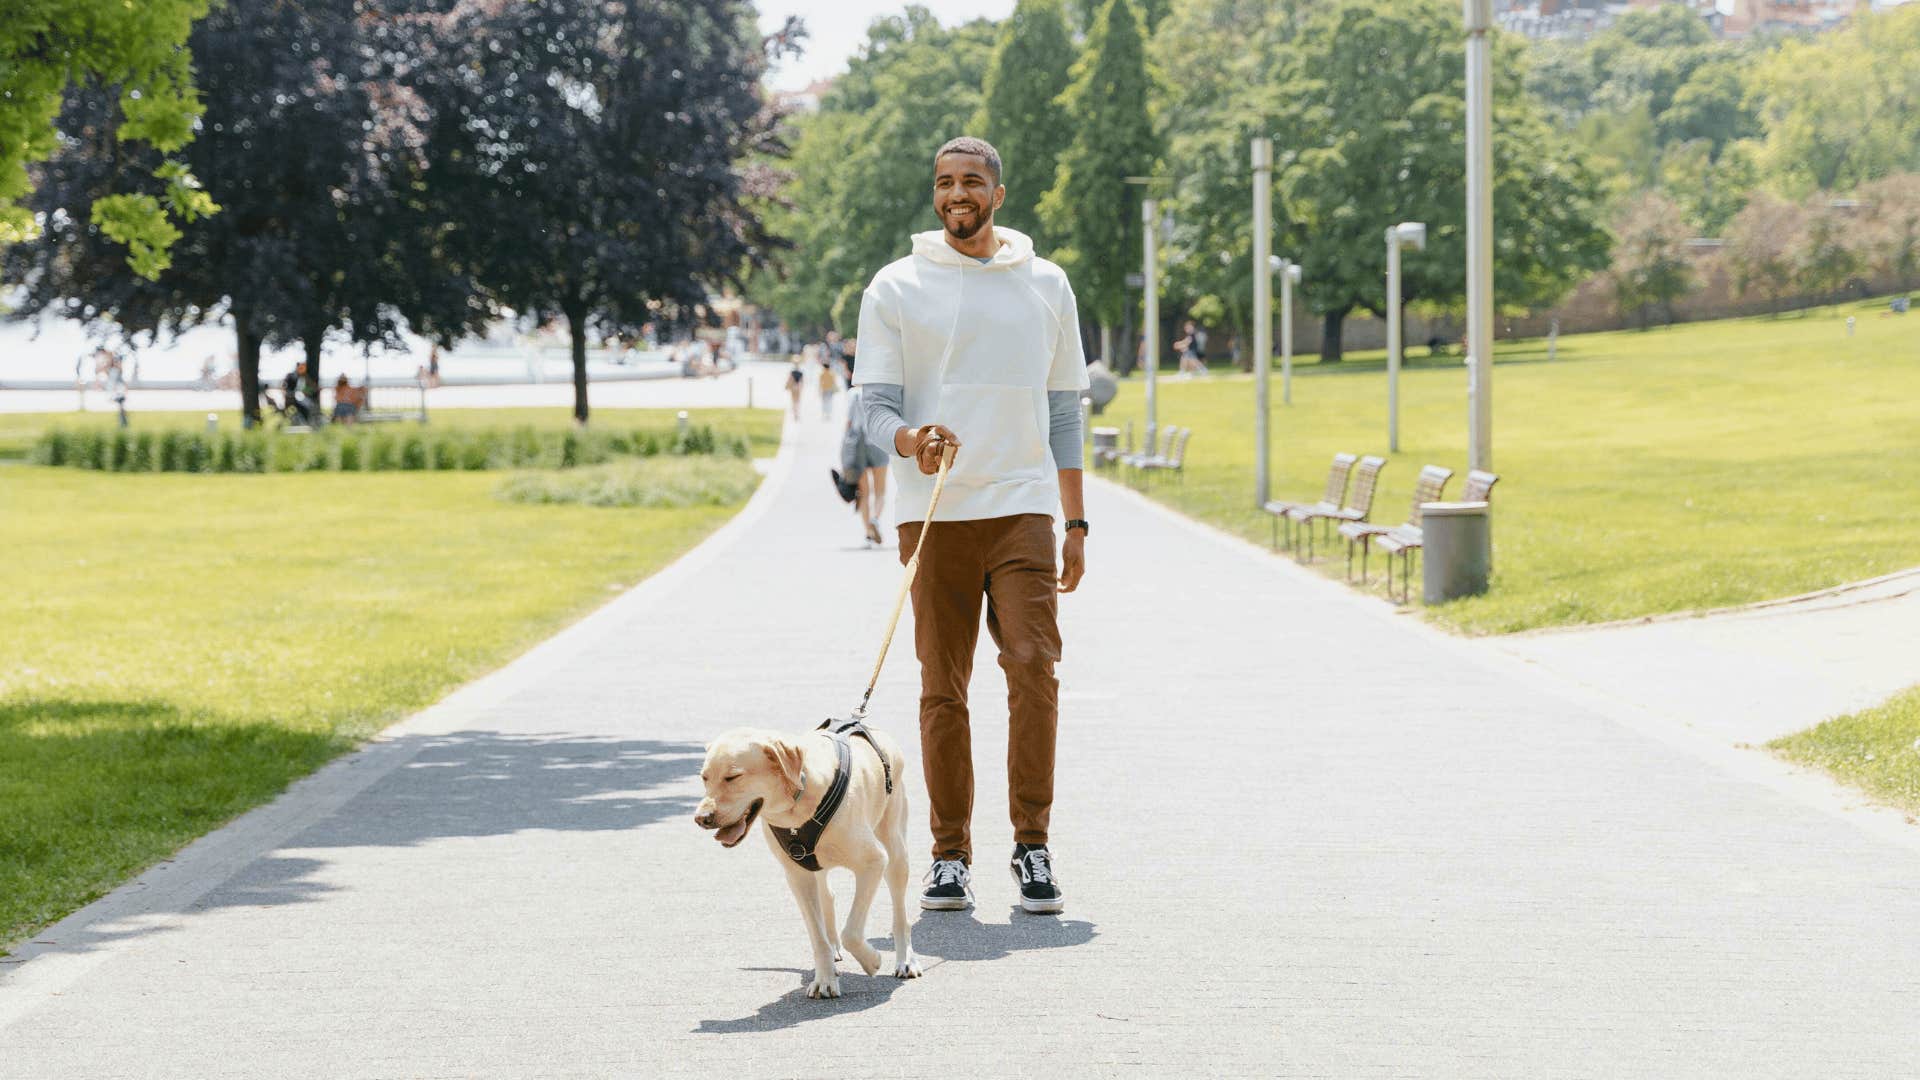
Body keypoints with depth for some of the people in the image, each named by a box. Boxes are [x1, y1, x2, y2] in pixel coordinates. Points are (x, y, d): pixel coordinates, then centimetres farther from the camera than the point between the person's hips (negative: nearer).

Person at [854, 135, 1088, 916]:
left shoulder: (1046, 286, 12)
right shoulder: (895, 289, 6)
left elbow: (1064, 409, 15)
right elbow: (875, 405, 2)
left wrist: (1076, 522, 11)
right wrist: (910, 440, -22)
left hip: (1023, 507, 1)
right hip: (932, 512, 0)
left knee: (1033, 667, -12)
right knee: (942, 688, 0)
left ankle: (1032, 846, -3)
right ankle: (950, 855, 9)